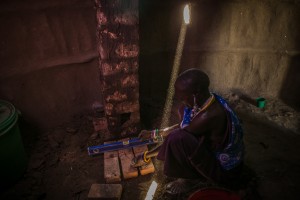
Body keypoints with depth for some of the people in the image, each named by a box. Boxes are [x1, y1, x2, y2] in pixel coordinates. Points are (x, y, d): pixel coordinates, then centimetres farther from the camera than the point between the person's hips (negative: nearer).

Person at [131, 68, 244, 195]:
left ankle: (192, 179, -2)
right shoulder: (207, 100, -8)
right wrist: (153, 133, 10)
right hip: (217, 153, 9)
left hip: (224, 170, -9)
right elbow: (183, 127, 7)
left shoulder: (209, 115, -34)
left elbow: (177, 137, -23)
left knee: (178, 138, -32)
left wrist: (146, 156, -9)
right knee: (184, 110, 2)